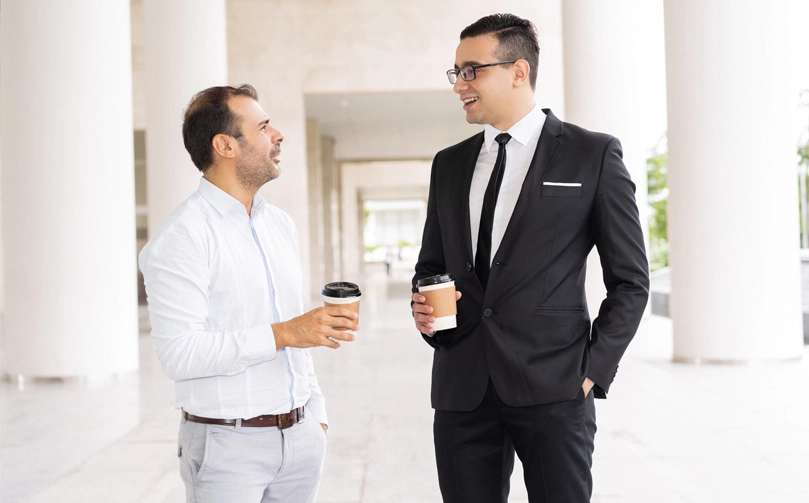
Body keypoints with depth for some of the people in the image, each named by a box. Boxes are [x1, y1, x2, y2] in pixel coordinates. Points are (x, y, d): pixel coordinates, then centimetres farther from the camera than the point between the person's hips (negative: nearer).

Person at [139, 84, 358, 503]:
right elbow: (179, 354, -21)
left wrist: (315, 414, 16)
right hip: (227, 441, -6)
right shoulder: (183, 236, -13)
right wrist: (281, 334, -23)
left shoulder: (280, 225, 12)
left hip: (300, 435, 7)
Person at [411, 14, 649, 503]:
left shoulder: (594, 155, 0)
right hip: (462, 388, 4)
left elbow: (630, 281, 1)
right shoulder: (449, 164, 14)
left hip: (554, 389, -4)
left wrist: (593, 371, -6)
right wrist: (423, 308, 1)